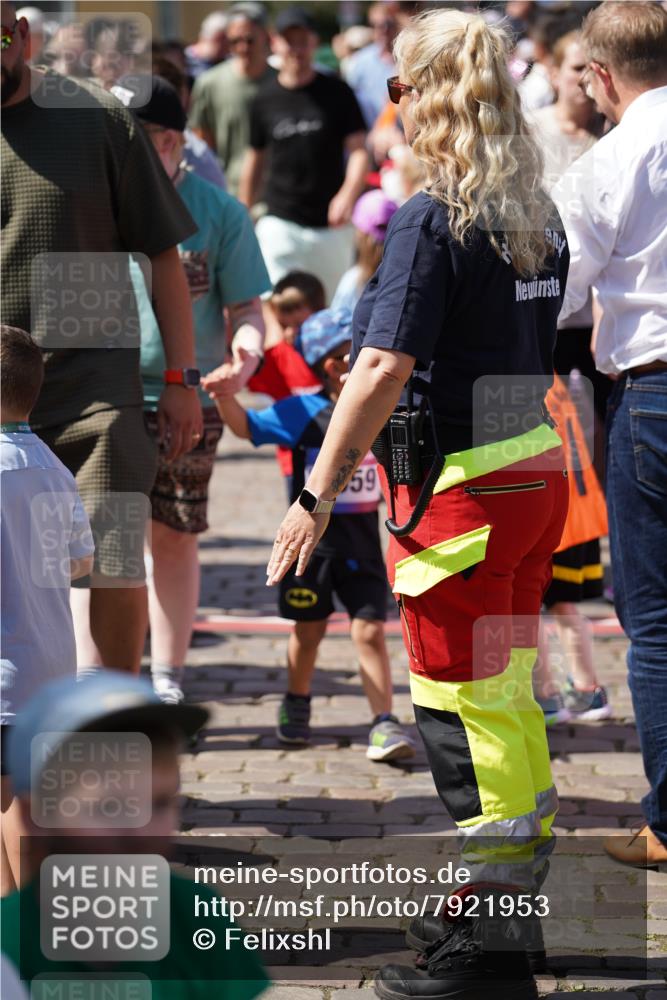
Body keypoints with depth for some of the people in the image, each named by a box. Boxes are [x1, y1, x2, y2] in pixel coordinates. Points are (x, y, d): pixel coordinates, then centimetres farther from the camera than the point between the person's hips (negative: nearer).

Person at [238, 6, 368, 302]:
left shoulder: (336, 92, 3)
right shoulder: (265, 99, 7)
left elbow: (358, 150, -2)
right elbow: (255, 160, 15)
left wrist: (348, 194, -21)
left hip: (332, 225, 0)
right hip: (280, 225, 0)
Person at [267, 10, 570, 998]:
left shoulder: (431, 220, -16)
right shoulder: (537, 216, 9)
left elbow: (385, 369, -21)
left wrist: (318, 494, -18)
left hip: (461, 486, -8)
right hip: (538, 469, 8)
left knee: (465, 708, -1)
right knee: (506, 696, 18)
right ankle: (518, 905, 28)